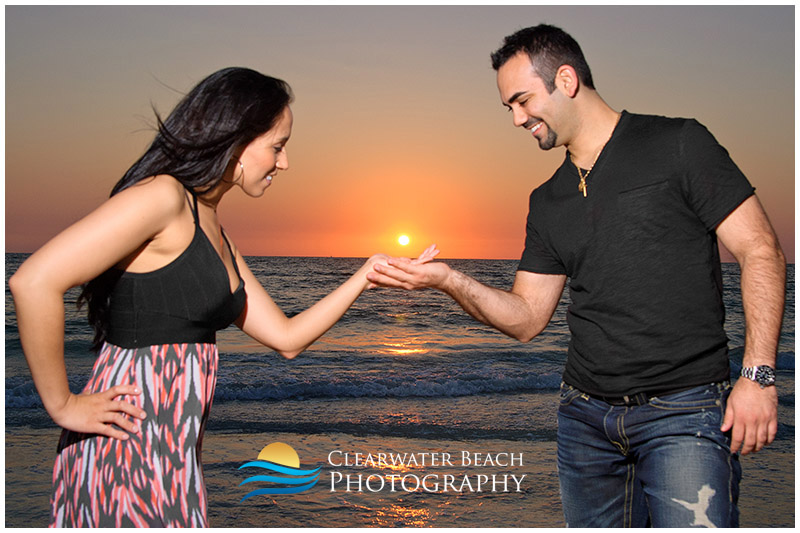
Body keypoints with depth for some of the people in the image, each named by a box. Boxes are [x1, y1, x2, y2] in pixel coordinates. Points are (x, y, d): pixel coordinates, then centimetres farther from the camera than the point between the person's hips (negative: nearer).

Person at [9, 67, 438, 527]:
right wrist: (62, 406, -16)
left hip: (170, 451, 9)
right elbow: (35, 282, -24)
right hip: (130, 450, -9)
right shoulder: (163, 196, -15)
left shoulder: (214, 233, 14)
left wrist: (365, 277, 6)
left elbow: (287, 338, 13)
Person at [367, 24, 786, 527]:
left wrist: (758, 373, -14)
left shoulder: (677, 145, -3)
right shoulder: (548, 203, 12)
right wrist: (448, 279, -6)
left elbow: (761, 251, -5)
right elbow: (526, 319, 10)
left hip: (683, 412, -5)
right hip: (585, 413, 5)